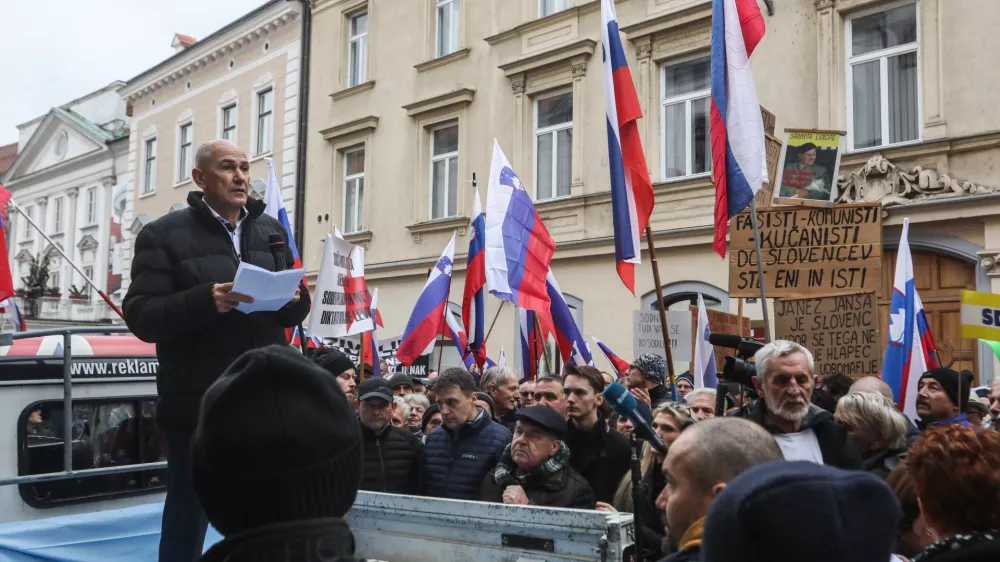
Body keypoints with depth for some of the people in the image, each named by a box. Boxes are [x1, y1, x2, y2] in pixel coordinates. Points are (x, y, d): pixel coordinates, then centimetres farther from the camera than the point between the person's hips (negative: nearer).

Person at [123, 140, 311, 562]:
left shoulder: (272, 230, 13)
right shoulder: (164, 234, -2)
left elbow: (296, 311, 14)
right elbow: (140, 315, -10)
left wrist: (294, 298, -10)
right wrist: (205, 301, -25)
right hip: (198, 404, -4)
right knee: (189, 516, 7)